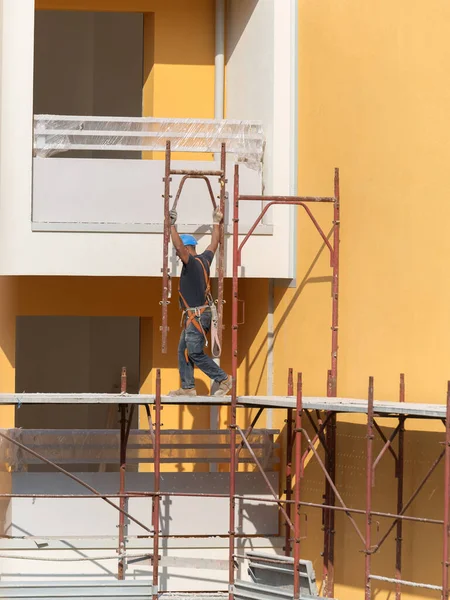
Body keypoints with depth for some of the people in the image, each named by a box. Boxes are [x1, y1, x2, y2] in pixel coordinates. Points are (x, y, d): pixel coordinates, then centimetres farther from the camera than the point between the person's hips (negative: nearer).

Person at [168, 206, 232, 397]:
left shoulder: (192, 262, -13)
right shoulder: (204, 260, 12)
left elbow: (179, 246, -28)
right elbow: (214, 244, 28)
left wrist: (172, 225, -25)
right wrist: (216, 223, 37)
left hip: (197, 315, -10)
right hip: (193, 316, 10)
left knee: (195, 353, -10)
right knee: (183, 351, 10)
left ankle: (223, 379, -5)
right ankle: (187, 387, 9)